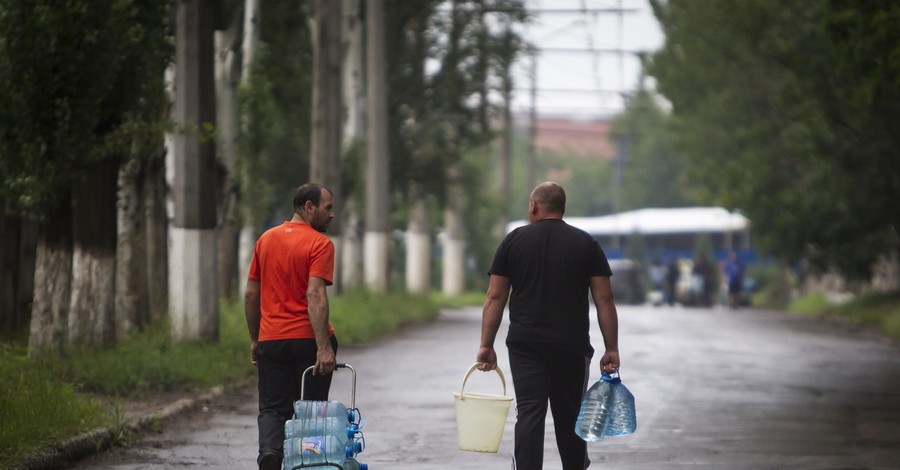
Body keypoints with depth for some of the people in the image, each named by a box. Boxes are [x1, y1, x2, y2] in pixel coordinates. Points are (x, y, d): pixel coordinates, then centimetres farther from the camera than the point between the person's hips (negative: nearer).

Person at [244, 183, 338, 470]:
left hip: (271, 341, 4)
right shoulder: (320, 244, -9)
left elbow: (251, 294, 12)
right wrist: (324, 347, -24)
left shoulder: (266, 239, 9)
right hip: (308, 339, -4)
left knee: (272, 409, 5)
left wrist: (254, 340, 21)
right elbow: (315, 295, -21)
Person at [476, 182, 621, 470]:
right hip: (572, 346, 1)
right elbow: (604, 300, 0)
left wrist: (486, 346, 4)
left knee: (529, 414, -5)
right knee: (569, 416, 13)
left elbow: (495, 298, 1)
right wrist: (611, 350, 2)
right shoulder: (586, 244, 4)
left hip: (526, 345, -1)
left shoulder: (514, 241, 4)